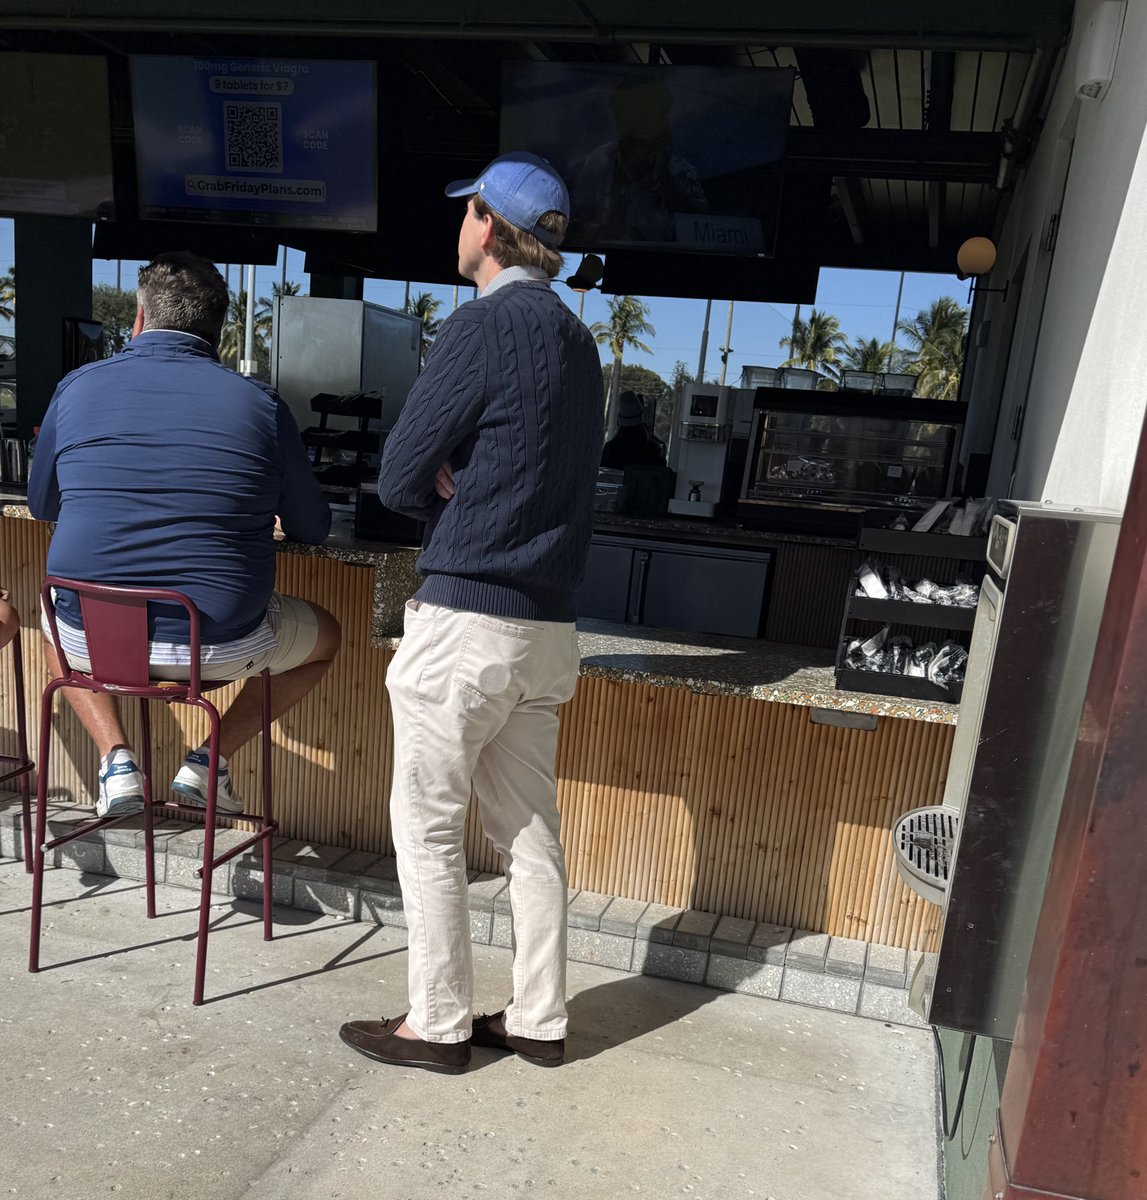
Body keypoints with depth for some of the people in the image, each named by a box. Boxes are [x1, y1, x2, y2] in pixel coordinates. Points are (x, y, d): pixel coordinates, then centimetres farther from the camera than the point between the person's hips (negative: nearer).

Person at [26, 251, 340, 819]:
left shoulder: (78, 387, 2)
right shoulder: (260, 403, -5)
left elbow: (42, 504, 17)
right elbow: (313, 527, 6)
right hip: (218, 647, -2)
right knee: (325, 634, 27)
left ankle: (116, 761, 17)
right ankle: (209, 761, 13)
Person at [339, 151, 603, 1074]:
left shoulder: (485, 325, -12)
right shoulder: (577, 339, 14)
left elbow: (400, 479, -11)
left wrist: (444, 499, 9)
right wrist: (464, 493, 4)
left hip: (469, 615, -8)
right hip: (549, 619, 8)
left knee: (428, 826, 7)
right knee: (529, 827, 15)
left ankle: (438, 1024, 20)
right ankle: (539, 1020, 27)